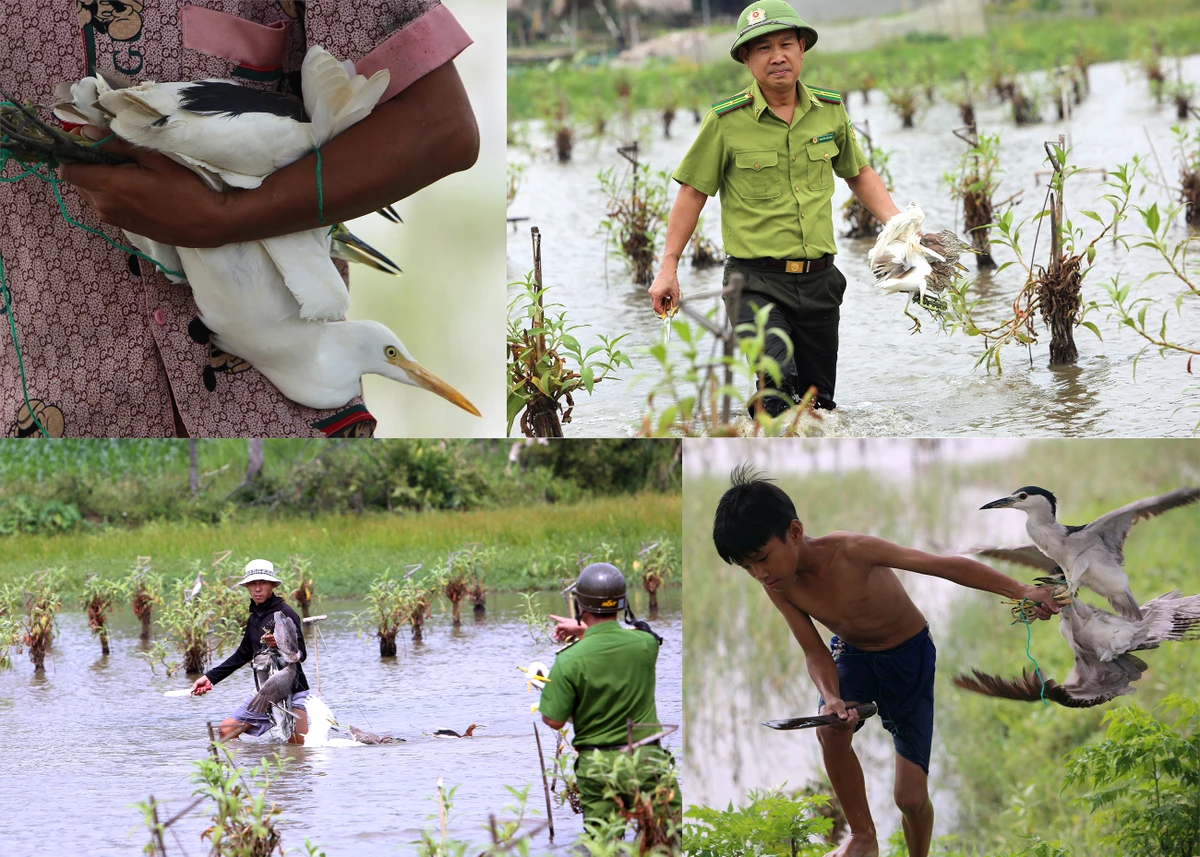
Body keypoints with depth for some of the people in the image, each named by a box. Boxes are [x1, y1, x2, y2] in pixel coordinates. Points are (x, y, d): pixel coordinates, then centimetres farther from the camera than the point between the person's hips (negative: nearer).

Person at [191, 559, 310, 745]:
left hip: (292, 690, -7)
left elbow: (301, 654, -17)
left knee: (298, 744, -17)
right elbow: (243, 655, 24)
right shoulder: (254, 618, 13)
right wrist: (210, 677, 22)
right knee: (226, 730, 1)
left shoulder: (285, 613, -10)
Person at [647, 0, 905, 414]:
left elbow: (859, 173, 21)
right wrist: (668, 267, 0)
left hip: (819, 281, 5)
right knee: (777, 389, -28)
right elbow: (694, 191, 0)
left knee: (818, 404, 12)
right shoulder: (726, 120, -7)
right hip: (756, 282, -5)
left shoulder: (829, 109, 6)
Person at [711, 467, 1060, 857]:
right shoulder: (779, 588, -19)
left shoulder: (850, 552, -34)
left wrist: (1021, 591, -34)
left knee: (911, 796, -7)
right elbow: (815, 653, -12)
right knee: (831, 730, -30)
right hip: (852, 653, 3)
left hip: (909, 655, -3)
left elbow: (945, 565, -32)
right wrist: (831, 697, -35)